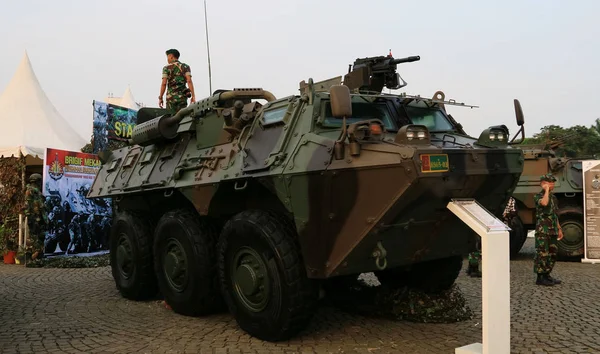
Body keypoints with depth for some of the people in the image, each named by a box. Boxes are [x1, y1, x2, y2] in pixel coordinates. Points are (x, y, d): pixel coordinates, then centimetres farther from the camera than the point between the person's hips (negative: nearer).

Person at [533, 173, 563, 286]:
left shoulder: (553, 197, 17)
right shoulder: (538, 196, -8)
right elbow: (544, 203, -33)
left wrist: (559, 229, 21)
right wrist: (546, 190, -19)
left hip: (553, 231, 8)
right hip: (542, 230, -8)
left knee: (552, 254, 11)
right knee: (542, 254, -8)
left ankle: (546, 275, 21)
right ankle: (540, 278, -3)